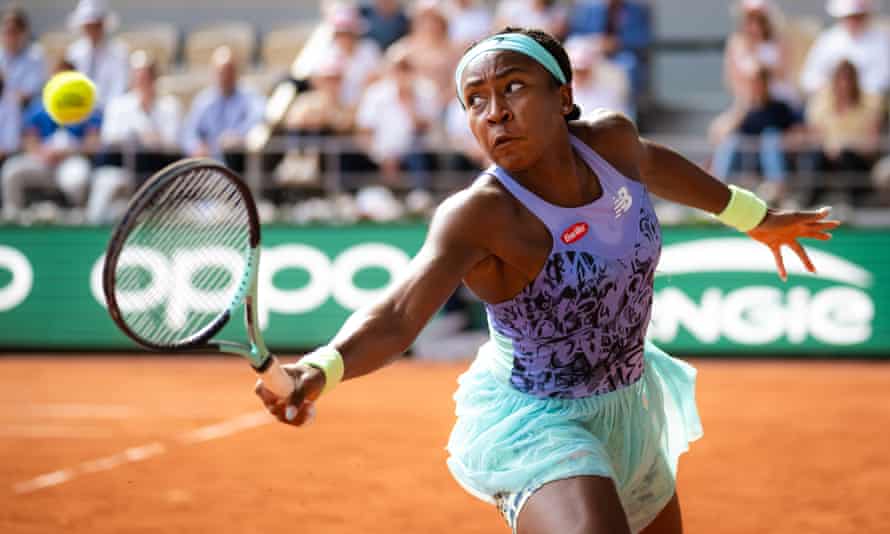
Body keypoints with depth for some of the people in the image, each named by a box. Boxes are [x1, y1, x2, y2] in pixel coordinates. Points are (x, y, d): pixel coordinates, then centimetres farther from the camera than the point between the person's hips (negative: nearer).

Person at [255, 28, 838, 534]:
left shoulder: (611, 140, -10)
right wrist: (320, 368, -64)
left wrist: (752, 214, 29)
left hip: (629, 404, 7)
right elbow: (396, 315, -43)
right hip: (539, 422, -7)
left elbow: (653, 163, 15)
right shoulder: (478, 216, -29)